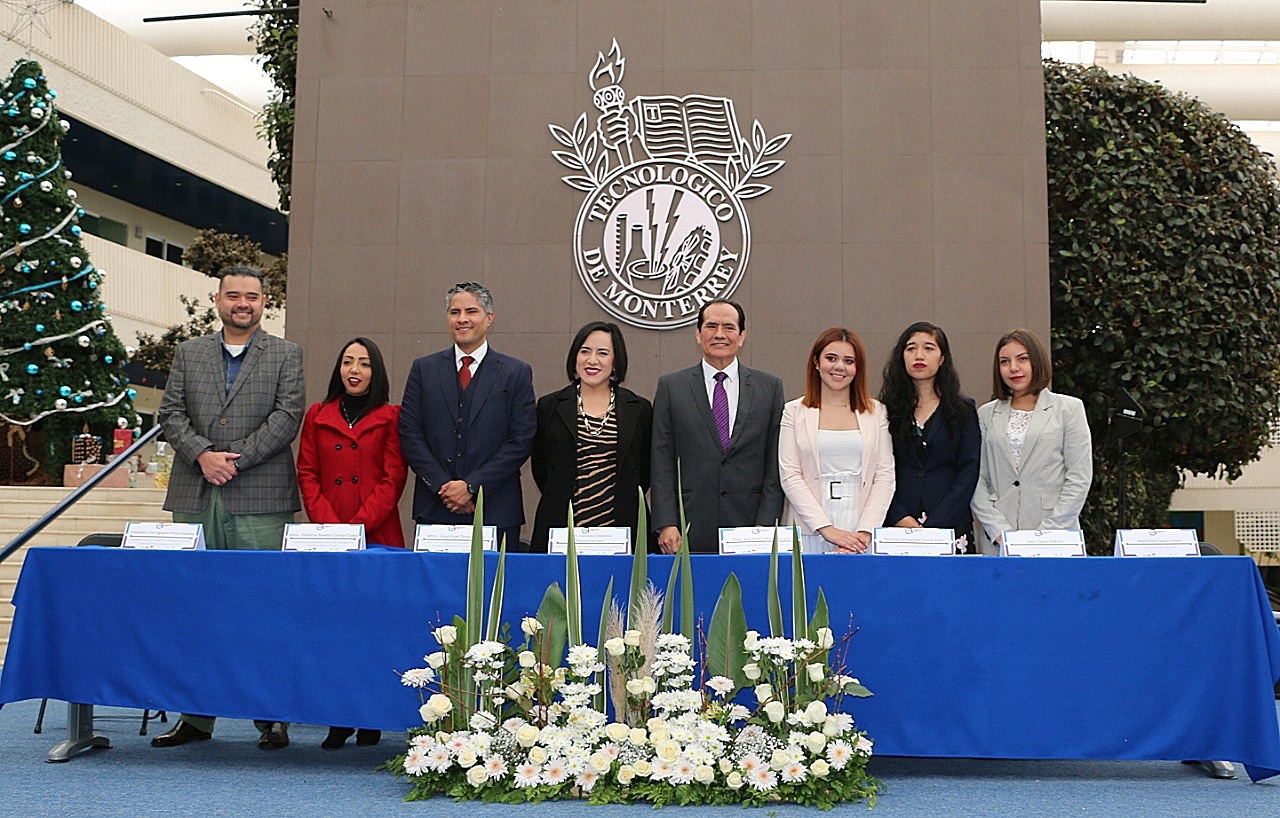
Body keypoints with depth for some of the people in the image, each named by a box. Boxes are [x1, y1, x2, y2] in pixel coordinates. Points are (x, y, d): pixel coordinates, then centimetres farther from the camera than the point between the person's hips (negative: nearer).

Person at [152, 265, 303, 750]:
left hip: (259, 500, -3)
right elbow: (171, 413, 8)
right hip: (195, 497, 3)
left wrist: (235, 459, -10)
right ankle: (196, 716, 15)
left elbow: (287, 416, -3)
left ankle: (271, 717, 4)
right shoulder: (189, 354, 16)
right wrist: (203, 455, -9)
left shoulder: (286, 355, 8)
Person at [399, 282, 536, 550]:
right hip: (434, 510, 1)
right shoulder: (424, 369, 9)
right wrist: (443, 486, -7)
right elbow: (409, 434, 4)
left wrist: (471, 485, -10)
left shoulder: (516, 373, 4)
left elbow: (521, 441, -3)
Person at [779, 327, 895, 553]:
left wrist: (865, 531, -8)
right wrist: (827, 528, -10)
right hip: (810, 534, -1)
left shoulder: (876, 412, 10)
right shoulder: (794, 412, 6)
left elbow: (885, 476, 4)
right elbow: (789, 476, -1)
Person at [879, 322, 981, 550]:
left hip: (951, 527, 0)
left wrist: (933, 524, -11)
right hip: (895, 527, 0)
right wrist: (901, 518, -11)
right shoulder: (887, 410, 8)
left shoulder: (963, 409, 8)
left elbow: (969, 471, 0)